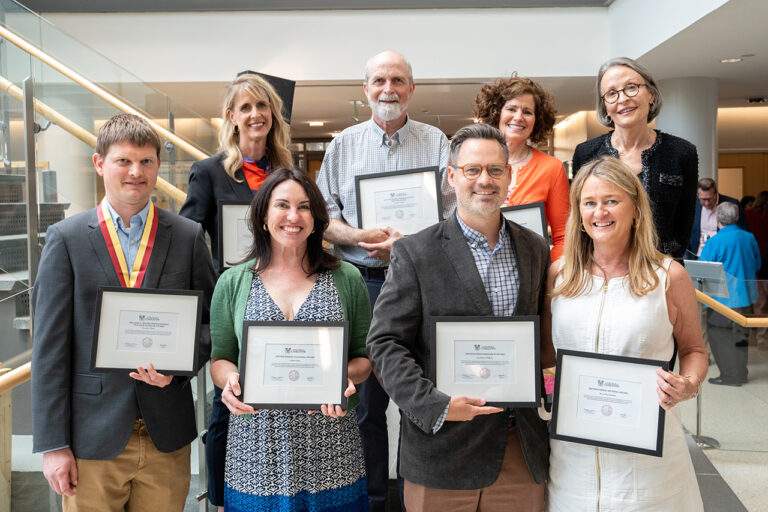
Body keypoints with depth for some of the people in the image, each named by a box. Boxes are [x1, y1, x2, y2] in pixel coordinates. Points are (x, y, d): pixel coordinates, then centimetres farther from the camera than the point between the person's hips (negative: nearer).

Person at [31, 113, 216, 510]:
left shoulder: (188, 236, 3)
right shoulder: (66, 238, 0)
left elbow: (211, 321, 6)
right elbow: (50, 346, -3)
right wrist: (52, 444, -5)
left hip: (167, 436, 2)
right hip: (93, 436, -1)